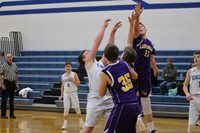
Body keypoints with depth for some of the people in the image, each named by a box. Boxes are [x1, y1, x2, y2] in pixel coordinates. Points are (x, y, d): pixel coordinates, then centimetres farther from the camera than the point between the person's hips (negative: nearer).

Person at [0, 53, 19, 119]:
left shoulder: (14, 65, 9)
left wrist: (16, 84, 13)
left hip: (13, 83, 5)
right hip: (6, 82, -5)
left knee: (12, 99, 9)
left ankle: (12, 114, 14)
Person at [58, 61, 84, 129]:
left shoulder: (74, 74, -2)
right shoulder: (63, 76, 7)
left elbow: (78, 83, -6)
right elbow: (62, 86, 14)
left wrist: (72, 80, -20)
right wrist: (61, 95, 9)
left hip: (73, 92, -2)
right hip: (66, 93, 2)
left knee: (77, 108, 3)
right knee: (66, 109, -2)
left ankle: (81, 122, 17)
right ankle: (65, 123, 4)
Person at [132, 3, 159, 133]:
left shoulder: (150, 44, 11)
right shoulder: (137, 39, -3)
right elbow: (135, 29, -24)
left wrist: (155, 69, 40)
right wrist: (137, 16, -40)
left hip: (146, 75, 5)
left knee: (146, 101, 11)